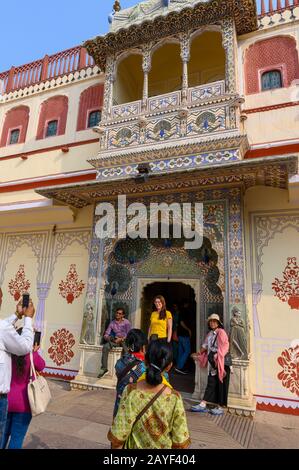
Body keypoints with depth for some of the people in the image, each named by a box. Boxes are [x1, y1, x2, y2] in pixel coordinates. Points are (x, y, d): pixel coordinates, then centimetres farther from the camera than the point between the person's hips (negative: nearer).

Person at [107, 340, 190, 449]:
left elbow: (117, 436, -18)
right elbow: (180, 442, -13)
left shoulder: (131, 392, -26)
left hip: (135, 446, 0)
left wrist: (115, 446, -1)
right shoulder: (174, 398, -23)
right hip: (164, 446, 1)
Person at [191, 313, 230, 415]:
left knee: (220, 384, 1)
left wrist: (218, 355, -25)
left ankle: (219, 407, 11)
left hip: (220, 362, -6)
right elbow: (205, 346, 19)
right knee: (211, 383, 9)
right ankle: (203, 404, 9)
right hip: (212, 362, 6)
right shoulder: (210, 334, 13)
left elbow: (225, 346, -17)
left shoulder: (221, 332, -9)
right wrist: (198, 354, 19)